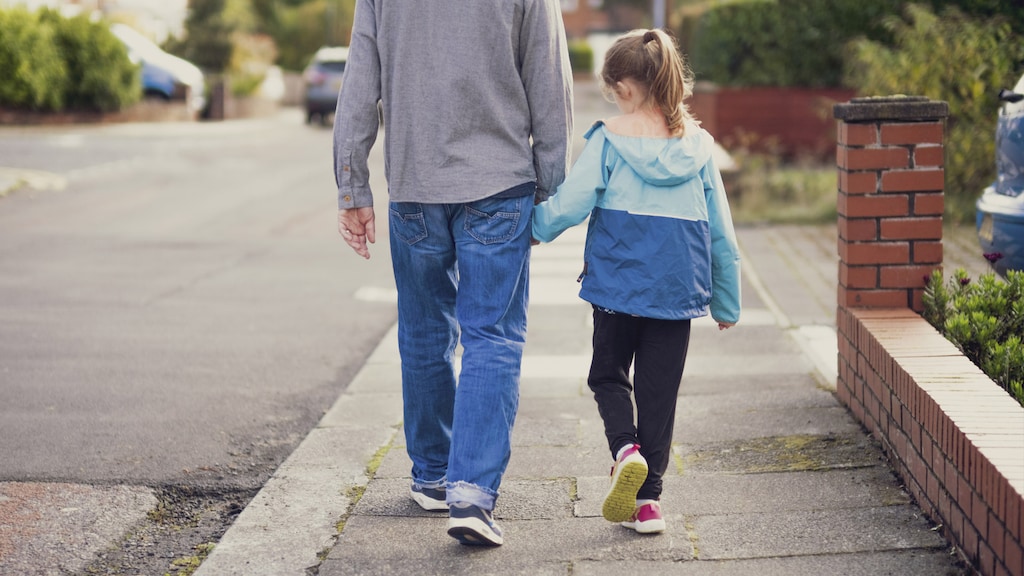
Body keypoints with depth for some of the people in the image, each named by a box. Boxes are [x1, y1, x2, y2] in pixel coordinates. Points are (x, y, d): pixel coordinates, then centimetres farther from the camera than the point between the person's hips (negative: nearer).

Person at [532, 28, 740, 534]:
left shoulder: (610, 140, -7)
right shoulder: (697, 145, 4)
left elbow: (569, 205, -10)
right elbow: (721, 232, 8)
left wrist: (534, 227, 12)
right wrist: (727, 303, 16)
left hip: (619, 280, -2)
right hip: (678, 285, 2)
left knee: (608, 374, 17)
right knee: (659, 389, 9)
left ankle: (626, 448, -10)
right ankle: (648, 500, 9)